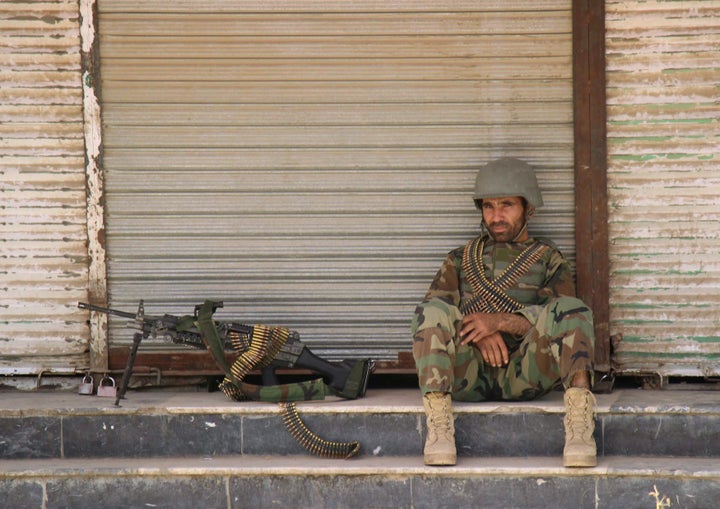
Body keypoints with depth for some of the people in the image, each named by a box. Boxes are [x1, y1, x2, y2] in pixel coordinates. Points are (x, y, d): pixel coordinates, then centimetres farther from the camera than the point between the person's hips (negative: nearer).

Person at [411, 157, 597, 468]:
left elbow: (560, 319, 2)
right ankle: (438, 423, -44)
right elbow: (431, 320, 12)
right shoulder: (460, 260, 29)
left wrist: (499, 321, -13)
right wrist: (477, 332, -9)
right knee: (433, 310, -27)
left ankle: (579, 417, -51)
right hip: (465, 374, 1)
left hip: (523, 373, -1)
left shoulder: (549, 261, 22)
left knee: (571, 309, -27)